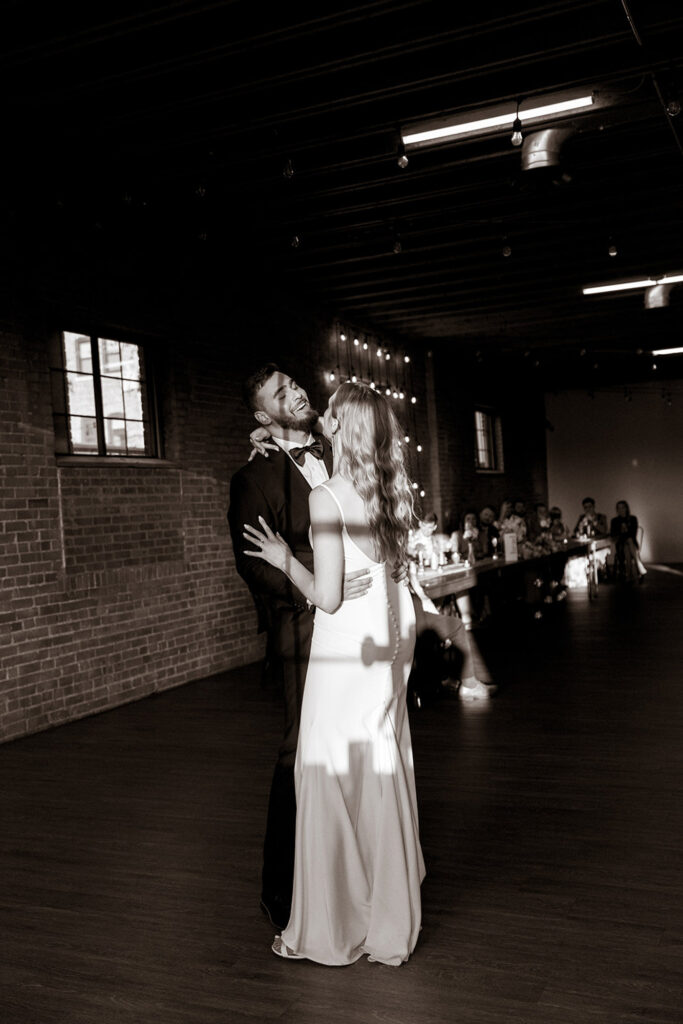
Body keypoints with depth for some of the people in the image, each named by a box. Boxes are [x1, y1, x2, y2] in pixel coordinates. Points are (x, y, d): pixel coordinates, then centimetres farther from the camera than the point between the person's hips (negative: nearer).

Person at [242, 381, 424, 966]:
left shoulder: (327, 497, -17)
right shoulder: (392, 490, 4)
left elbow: (327, 596, -20)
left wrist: (285, 560, -2)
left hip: (346, 646, -7)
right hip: (390, 638, 7)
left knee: (331, 776, 5)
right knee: (384, 773, 15)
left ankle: (331, 932, 18)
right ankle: (391, 923, 28)